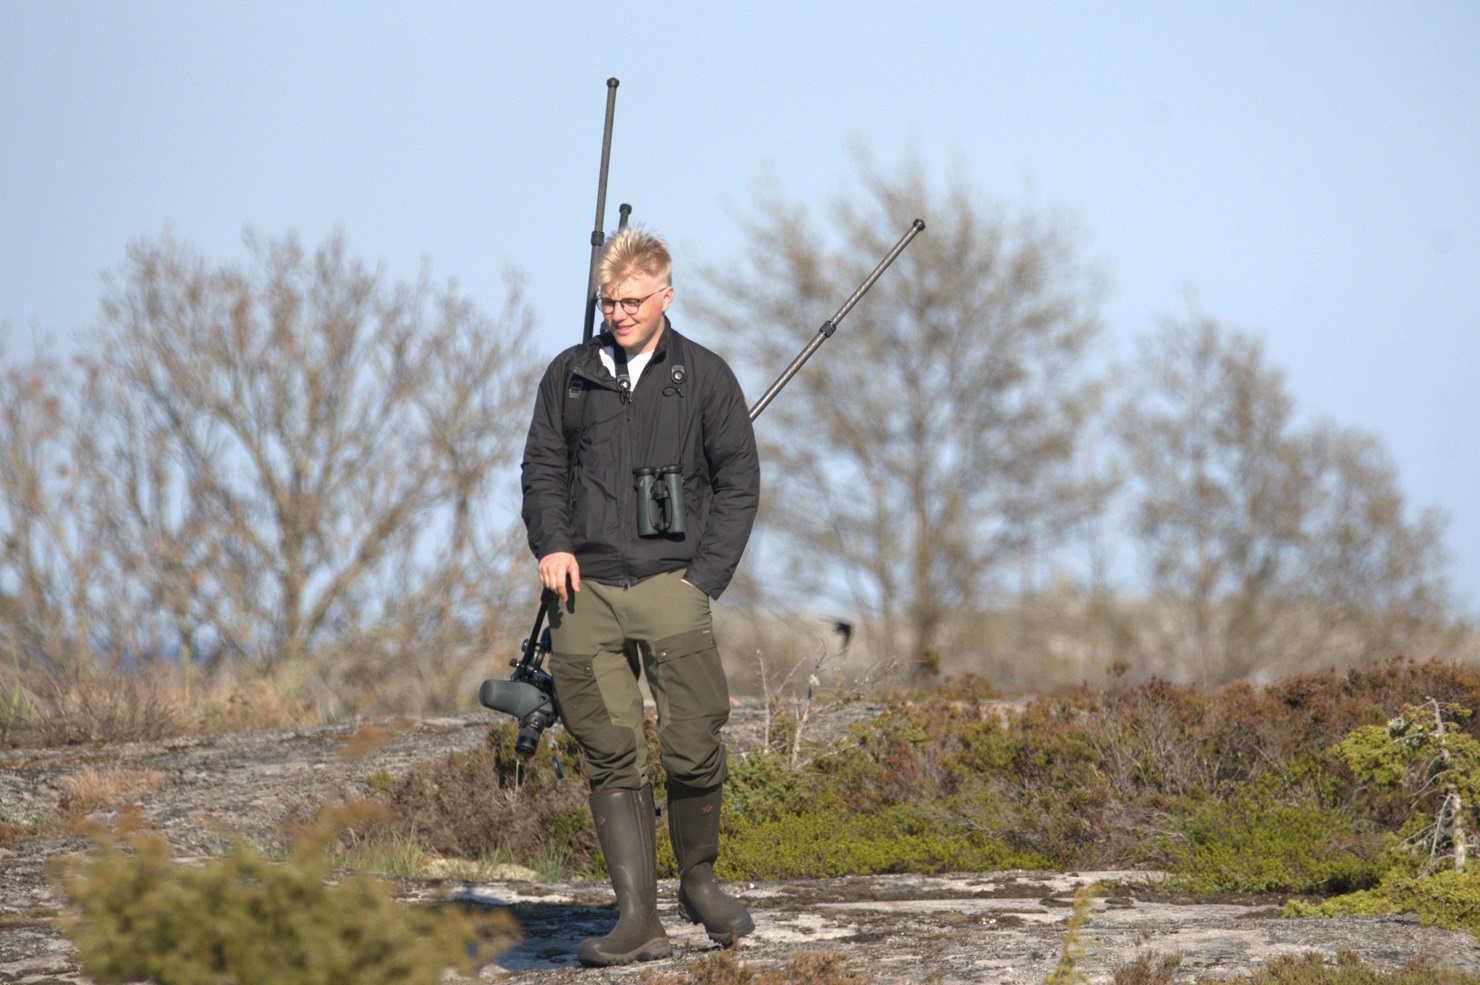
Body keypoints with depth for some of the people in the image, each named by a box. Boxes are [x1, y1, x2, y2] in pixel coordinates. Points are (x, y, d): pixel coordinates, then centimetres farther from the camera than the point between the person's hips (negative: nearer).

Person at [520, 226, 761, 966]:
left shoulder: (704, 377, 8)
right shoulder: (569, 375, 14)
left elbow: (738, 482, 9)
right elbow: (542, 469, 17)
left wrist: (705, 576, -1)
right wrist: (551, 545, -1)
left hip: (671, 583, -2)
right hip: (585, 591, 2)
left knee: (694, 749, -11)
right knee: (611, 757, -4)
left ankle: (699, 881, 13)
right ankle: (637, 919, -4)